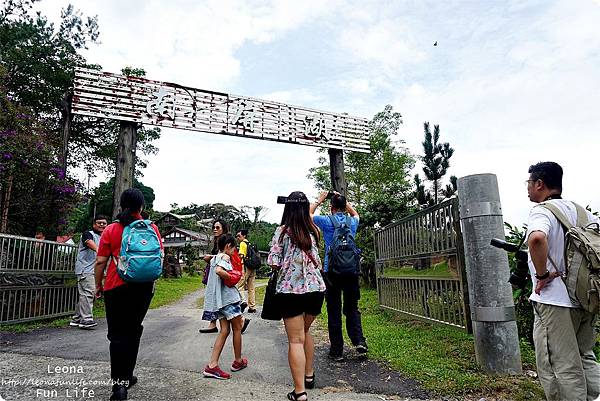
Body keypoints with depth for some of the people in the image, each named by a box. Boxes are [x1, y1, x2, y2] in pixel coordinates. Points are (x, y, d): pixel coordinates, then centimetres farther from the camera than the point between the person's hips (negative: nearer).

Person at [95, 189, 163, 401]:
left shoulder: (111, 229, -3)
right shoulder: (151, 228, 0)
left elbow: (101, 261, -3)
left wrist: (98, 285, 9)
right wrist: (152, 279, 17)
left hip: (116, 286, -2)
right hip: (143, 287, 2)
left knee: (117, 334, 5)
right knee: (133, 332, 16)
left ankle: (119, 383, 0)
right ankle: (126, 377, 28)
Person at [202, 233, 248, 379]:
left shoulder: (215, 258, 16)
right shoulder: (225, 257, -11)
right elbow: (219, 270, -29)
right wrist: (232, 277, -18)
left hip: (218, 298, 8)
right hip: (228, 296, -8)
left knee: (224, 330, 8)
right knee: (237, 328, 8)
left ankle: (212, 365, 2)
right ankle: (238, 361, 22)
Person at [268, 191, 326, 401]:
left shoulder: (282, 231, -7)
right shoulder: (313, 230, 3)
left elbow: (273, 263, -10)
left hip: (290, 290, -4)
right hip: (316, 288, 4)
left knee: (296, 340, 3)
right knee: (306, 331, 25)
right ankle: (309, 376, 37)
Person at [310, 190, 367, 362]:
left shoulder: (327, 221, -4)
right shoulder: (352, 222, 6)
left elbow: (308, 214, 13)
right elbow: (355, 213, 32)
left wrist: (319, 200, 20)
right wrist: (343, 200, 30)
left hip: (332, 271, -3)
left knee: (334, 312, 4)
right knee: (352, 308, 15)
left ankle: (336, 351, 10)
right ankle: (359, 341, 1)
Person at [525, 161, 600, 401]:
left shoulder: (542, 211, -14)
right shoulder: (578, 210, 10)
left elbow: (537, 238, -36)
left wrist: (542, 274, -22)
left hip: (555, 301, -8)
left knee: (559, 368, 3)